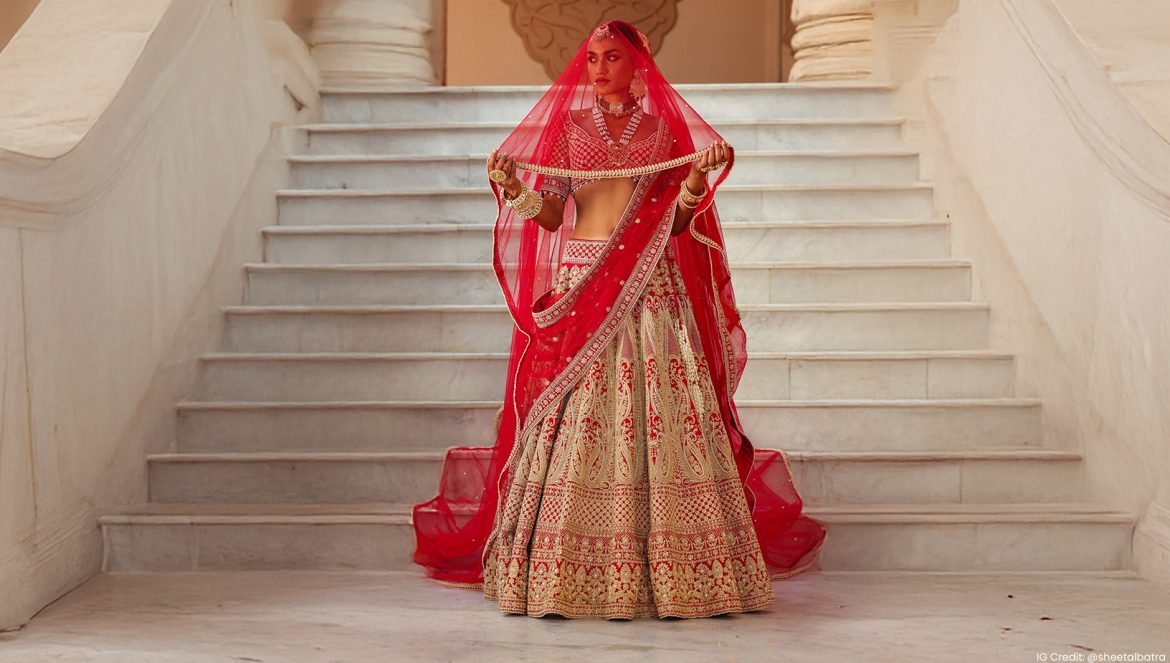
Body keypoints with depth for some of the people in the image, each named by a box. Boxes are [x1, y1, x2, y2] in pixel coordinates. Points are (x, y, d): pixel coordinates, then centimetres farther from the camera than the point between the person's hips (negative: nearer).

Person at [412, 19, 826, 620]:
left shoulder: (664, 129, 11)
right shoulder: (568, 127, 12)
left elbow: (677, 221, 5)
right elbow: (550, 218, 4)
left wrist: (700, 174, -11)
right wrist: (515, 188, -13)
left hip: (651, 293, 0)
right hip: (581, 287, 0)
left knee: (658, 418, -6)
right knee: (577, 421, -6)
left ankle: (663, 571, 0)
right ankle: (573, 576, 0)